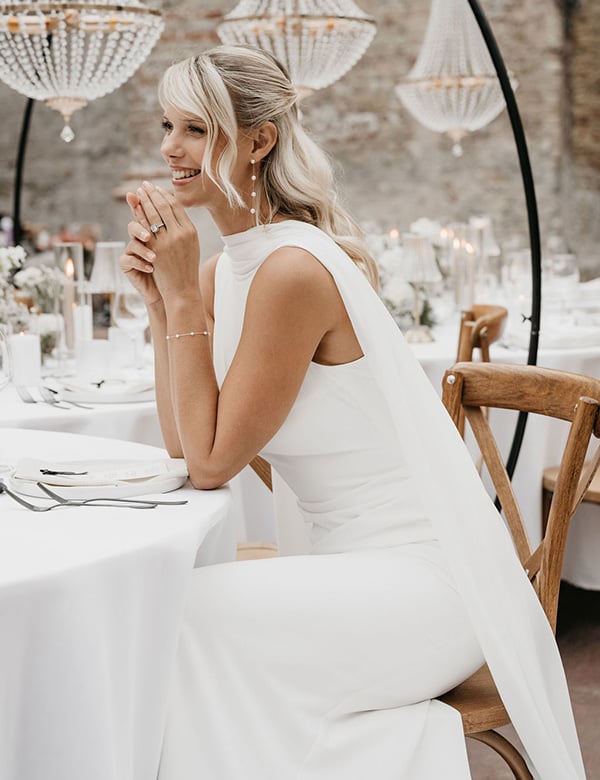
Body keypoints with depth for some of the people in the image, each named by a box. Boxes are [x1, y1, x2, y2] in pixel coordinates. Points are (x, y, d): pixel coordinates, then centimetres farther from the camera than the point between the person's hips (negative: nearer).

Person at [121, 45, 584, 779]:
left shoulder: (294, 270, -21)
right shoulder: (223, 269, 6)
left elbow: (212, 460, -17)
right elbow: (183, 443, 3)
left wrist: (182, 291, -16)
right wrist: (160, 299, -3)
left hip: (423, 577, -8)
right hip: (342, 557, 8)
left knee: (195, 614, -19)